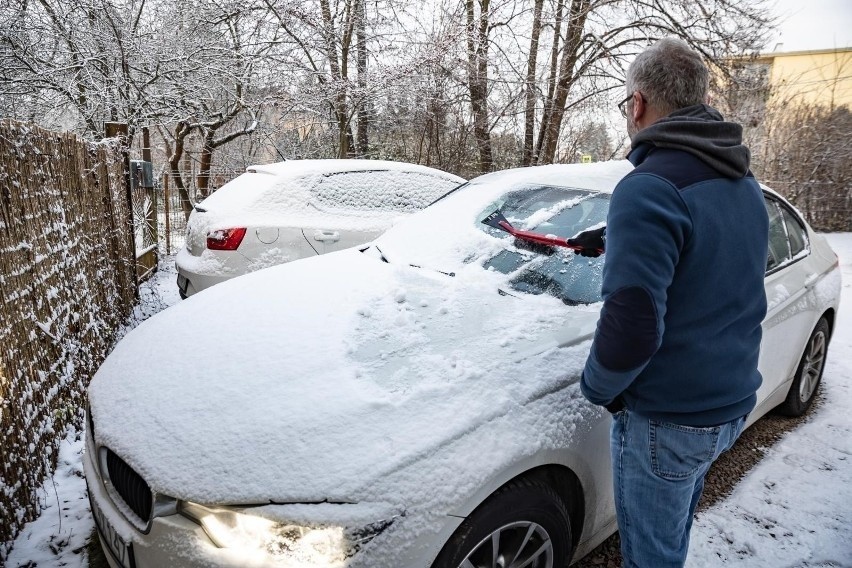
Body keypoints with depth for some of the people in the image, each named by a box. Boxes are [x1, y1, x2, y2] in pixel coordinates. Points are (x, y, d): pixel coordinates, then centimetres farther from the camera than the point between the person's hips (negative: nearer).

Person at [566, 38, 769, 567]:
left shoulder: (649, 187, -24)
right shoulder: (745, 184, 5)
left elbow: (632, 325, -30)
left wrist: (598, 386, -11)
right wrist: (612, 241, 29)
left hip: (666, 420, -8)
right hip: (734, 404, 9)